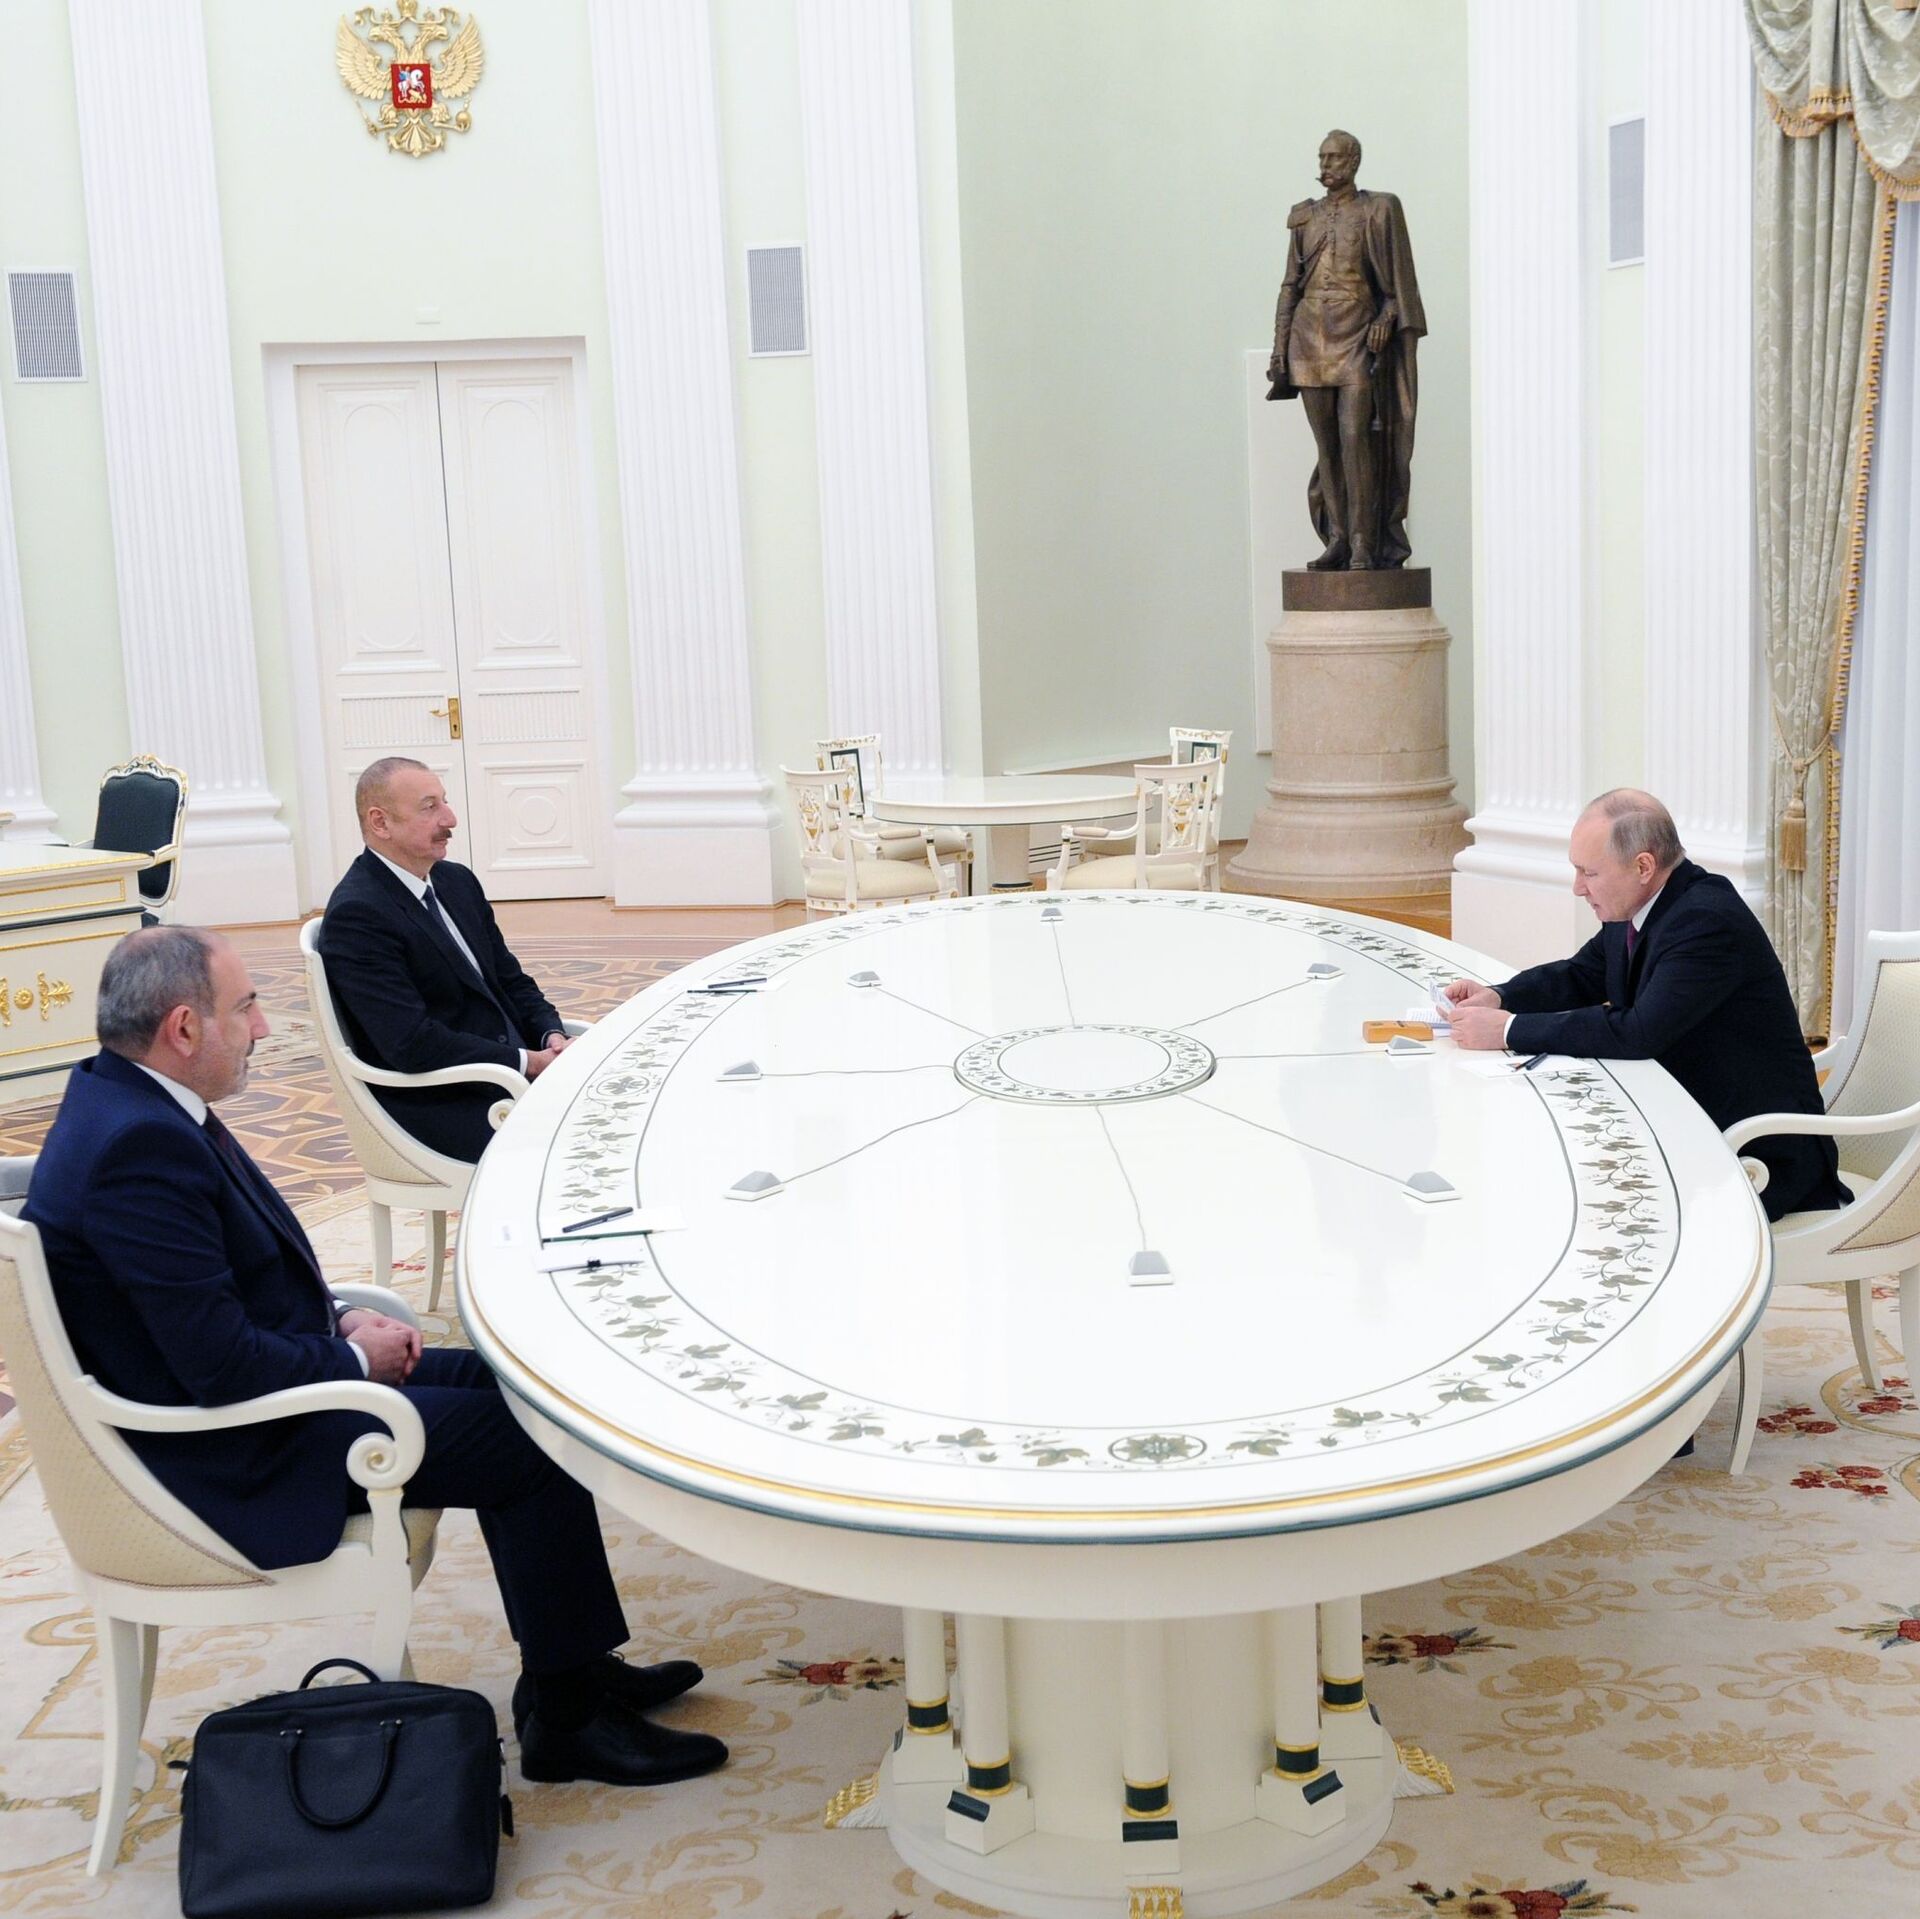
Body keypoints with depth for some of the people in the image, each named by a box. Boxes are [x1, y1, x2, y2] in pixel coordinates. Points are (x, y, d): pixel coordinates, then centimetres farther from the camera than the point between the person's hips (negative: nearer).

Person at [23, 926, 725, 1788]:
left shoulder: (125, 1100, 3)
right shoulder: (139, 1147, -29)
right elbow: (222, 1366, -29)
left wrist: (341, 1320, 2)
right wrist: (354, 1356, -12)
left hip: (265, 1382, 10)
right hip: (236, 1458, -10)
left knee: (501, 1386, 14)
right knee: (536, 1439, -8)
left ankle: (569, 1666, 22)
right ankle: (566, 1718, 6)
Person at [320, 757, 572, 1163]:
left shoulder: (456, 881, 11)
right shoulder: (356, 914, -15)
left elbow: (510, 979, 18)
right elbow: (412, 1043, -22)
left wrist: (552, 1037, -2)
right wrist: (528, 1062, -19)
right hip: (435, 1104, -8)